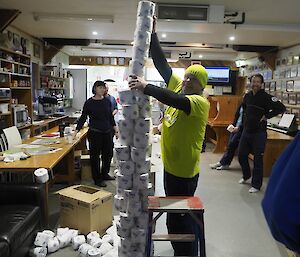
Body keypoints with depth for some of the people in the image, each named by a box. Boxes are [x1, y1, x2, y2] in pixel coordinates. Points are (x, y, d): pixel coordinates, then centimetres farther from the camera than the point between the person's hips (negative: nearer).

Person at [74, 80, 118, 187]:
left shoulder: (107, 101, 5)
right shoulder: (89, 102, -6)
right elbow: (83, 118, -5)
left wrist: (116, 130, 11)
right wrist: (76, 131, -11)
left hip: (107, 132, 5)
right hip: (95, 133, -4)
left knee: (108, 153, 12)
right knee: (95, 155, 2)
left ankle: (105, 174, 32)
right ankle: (97, 179, 14)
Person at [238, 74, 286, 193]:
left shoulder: (266, 97, -13)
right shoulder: (247, 96, 6)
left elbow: (281, 108, -21)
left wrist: (267, 116, -17)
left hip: (259, 133, -6)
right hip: (246, 130, 7)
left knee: (258, 159, 0)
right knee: (241, 155, 15)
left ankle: (256, 185, 12)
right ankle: (246, 176, 39)